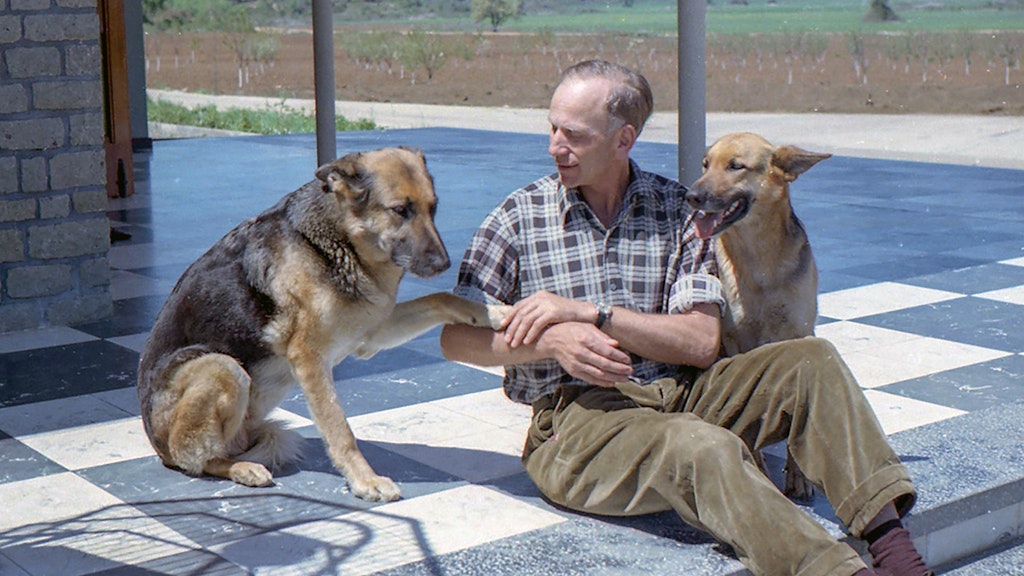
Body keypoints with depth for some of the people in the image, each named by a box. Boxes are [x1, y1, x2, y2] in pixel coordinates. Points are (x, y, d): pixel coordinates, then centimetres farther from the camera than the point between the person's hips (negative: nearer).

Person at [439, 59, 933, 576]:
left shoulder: (678, 210, 9)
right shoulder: (519, 216, 5)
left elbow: (702, 343, -1)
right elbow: (457, 338, 2)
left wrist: (587, 312, -11)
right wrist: (552, 341, -16)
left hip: (678, 394, 4)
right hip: (576, 418, -3)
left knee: (811, 360, -18)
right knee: (707, 449, -34)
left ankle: (887, 534, -27)